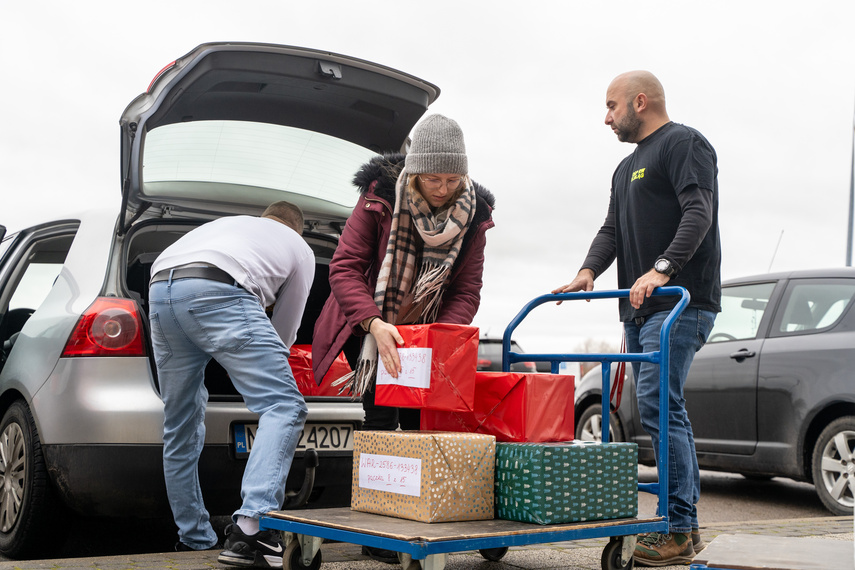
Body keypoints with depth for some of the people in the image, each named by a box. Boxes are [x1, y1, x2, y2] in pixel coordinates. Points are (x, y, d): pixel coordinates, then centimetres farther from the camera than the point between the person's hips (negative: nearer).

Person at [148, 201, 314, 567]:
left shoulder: (227, 222, 42)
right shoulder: (300, 249, 28)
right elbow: (285, 330, 33)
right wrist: (261, 365, 53)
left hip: (159, 291, 6)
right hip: (216, 291, -6)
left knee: (180, 429, 17)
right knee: (283, 407, -6)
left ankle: (195, 540, 24)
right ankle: (251, 527, -21)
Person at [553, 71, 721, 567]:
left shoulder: (685, 143, -1)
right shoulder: (627, 168, 27)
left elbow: (698, 214, -14)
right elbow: (612, 230, 22)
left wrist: (661, 269, -26)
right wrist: (589, 271, 2)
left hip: (681, 302, -9)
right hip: (640, 308, 9)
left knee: (658, 403, -17)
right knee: (665, 410, 7)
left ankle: (679, 529, -12)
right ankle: (686, 530, 12)